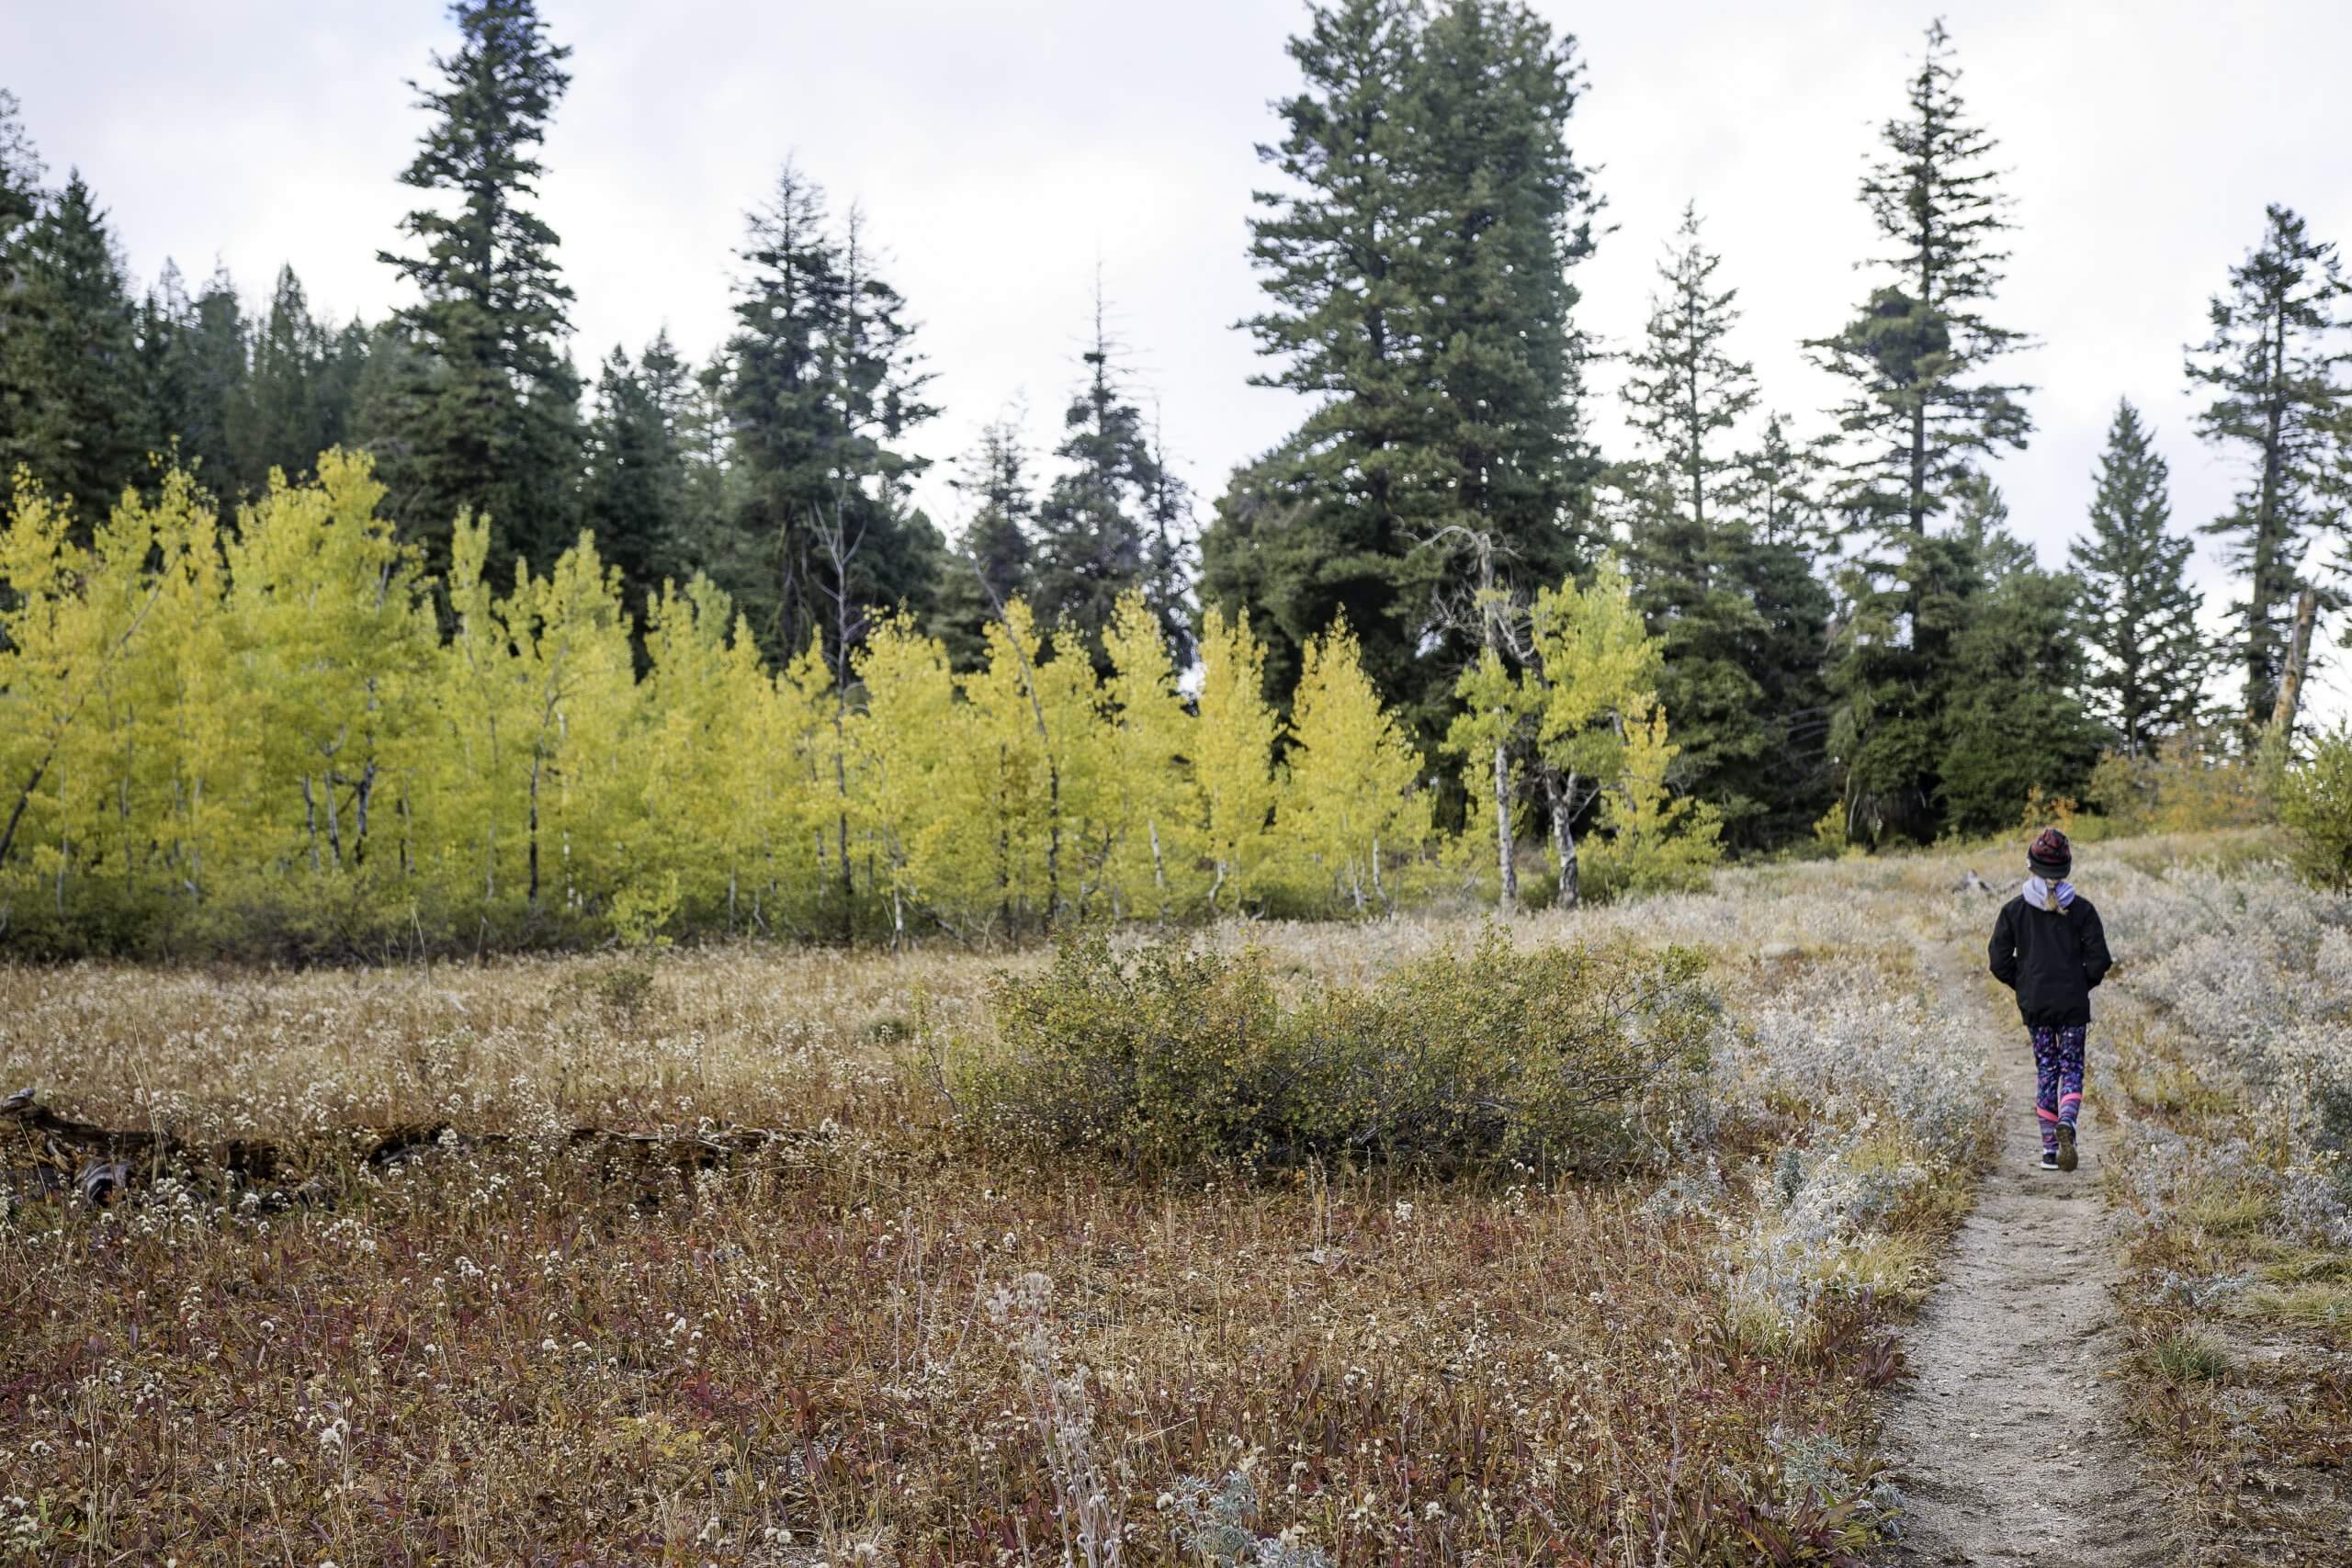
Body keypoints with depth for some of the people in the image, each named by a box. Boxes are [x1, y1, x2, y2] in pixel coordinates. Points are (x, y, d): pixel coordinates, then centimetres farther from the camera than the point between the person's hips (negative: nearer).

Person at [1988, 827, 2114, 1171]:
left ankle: (2050, 1149, 7)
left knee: (2045, 1069, 10)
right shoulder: (2081, 909, -4)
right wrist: (2083, 985, 12)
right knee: (2072, 1068, 7)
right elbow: (2099, 959, -5)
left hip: (2034, 1002, 1)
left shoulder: (2014, 910, -3)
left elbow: (2000, 962, -2)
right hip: (2073, 1002, -1)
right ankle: (2066, 1122, -22)